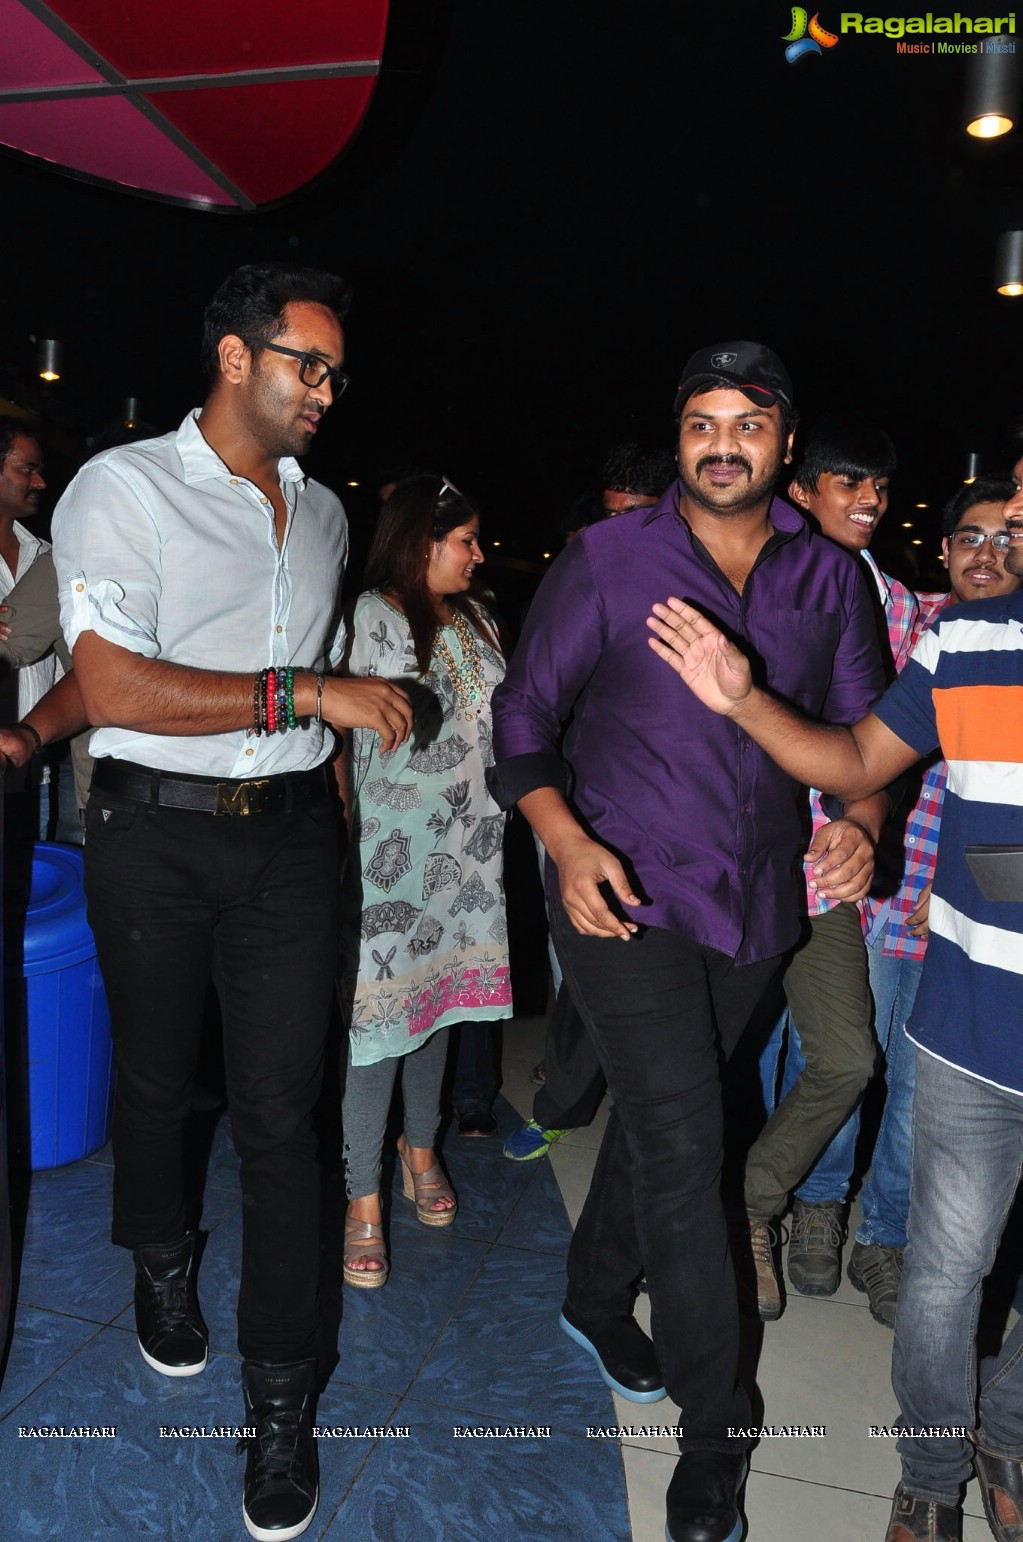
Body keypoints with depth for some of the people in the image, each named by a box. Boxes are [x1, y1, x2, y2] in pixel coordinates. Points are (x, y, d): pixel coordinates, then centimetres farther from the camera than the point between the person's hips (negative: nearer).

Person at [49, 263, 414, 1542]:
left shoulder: (322, 512, 14)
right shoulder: (124, 487, -5)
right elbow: (110, 685, -17)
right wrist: (304, 694, -20)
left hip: (291, 832, 3)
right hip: (154, 828, -2)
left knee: (279, 1117, 1)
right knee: (156, 1077, 16)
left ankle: (279, 1402, 15)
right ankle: (161, 1264, 46)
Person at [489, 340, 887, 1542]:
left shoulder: (829, 577, 7)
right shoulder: (606, 560, -4)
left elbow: (860, 727, 11)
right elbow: (527, 711, -2)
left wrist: (858, 820, -10)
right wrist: (563, 835, -18)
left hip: (756, 902, 4)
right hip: (624, 895, -4)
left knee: (658, 1118, 19)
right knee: (684, 1143, -4)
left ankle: (596, 1299, 44)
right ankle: (715, 1426, 16)